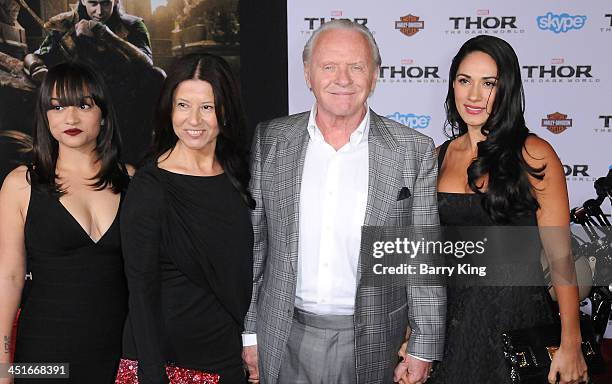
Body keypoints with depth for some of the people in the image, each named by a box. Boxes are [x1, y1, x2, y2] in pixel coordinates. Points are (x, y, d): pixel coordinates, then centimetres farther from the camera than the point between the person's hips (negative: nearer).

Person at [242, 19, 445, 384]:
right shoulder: (270, 141, -2)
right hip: (285, 341, 1)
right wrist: (249, 332, 3)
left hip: (372, 342, -1)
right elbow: (253, 242, 3)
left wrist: (423, 349, -3)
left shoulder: (414, 150, -7)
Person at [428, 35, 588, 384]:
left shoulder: (533, 155, -11)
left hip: (516, 314, -4)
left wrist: (571, 345, -13)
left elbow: (560, 254, -11)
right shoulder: (442, 155, 4)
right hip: (453, 317, 4)